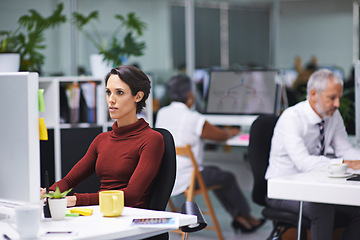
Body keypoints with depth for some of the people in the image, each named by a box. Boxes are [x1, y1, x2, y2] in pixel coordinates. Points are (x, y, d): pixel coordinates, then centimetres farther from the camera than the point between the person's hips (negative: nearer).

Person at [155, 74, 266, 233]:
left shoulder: (162, 113, 4)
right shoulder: (193, 119, -18)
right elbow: (221, 136, -4)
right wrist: (231, 132, 21)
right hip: (182, 181, -8)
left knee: (214, 171, 24)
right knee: (227, 178, 11)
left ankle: (238, 217, 25)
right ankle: (247, 217, 30)